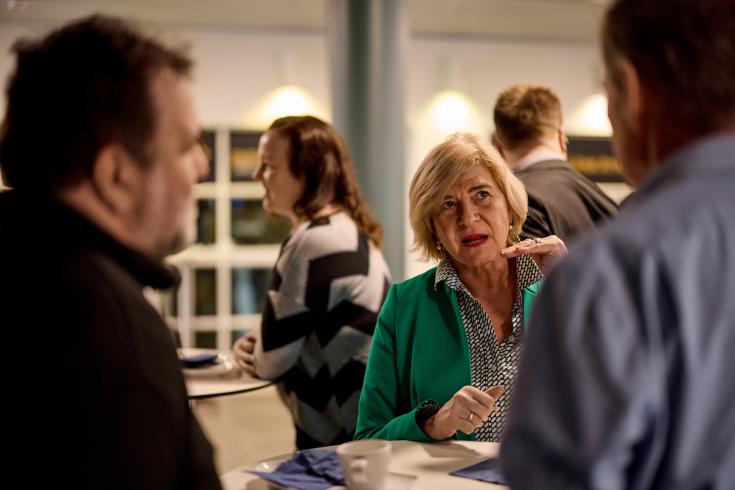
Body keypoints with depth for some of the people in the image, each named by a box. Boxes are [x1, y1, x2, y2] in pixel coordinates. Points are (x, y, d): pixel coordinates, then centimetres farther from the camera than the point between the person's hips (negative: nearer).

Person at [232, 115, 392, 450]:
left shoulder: (313, 240, -21)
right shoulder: (350, 231, 10)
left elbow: (272, 361, -18)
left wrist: (252, 354, 4)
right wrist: (256, 345, 0)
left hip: (343, 437, -9)